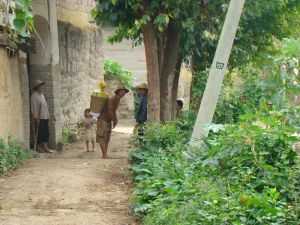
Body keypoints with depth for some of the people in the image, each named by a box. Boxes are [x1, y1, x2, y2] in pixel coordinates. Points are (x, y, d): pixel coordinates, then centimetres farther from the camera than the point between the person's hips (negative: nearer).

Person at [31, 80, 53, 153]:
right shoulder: (34, 96, -11)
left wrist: (48, 116, 17)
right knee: (39, 133, -3)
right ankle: (38, 147, 6)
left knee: (46, 133, 8)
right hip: (39, 118, -9)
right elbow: (34, 108, -15)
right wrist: (36, 118, -19)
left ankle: (45, 147, 12)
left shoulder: (41, 95, 17)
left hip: (45, 118, 9)